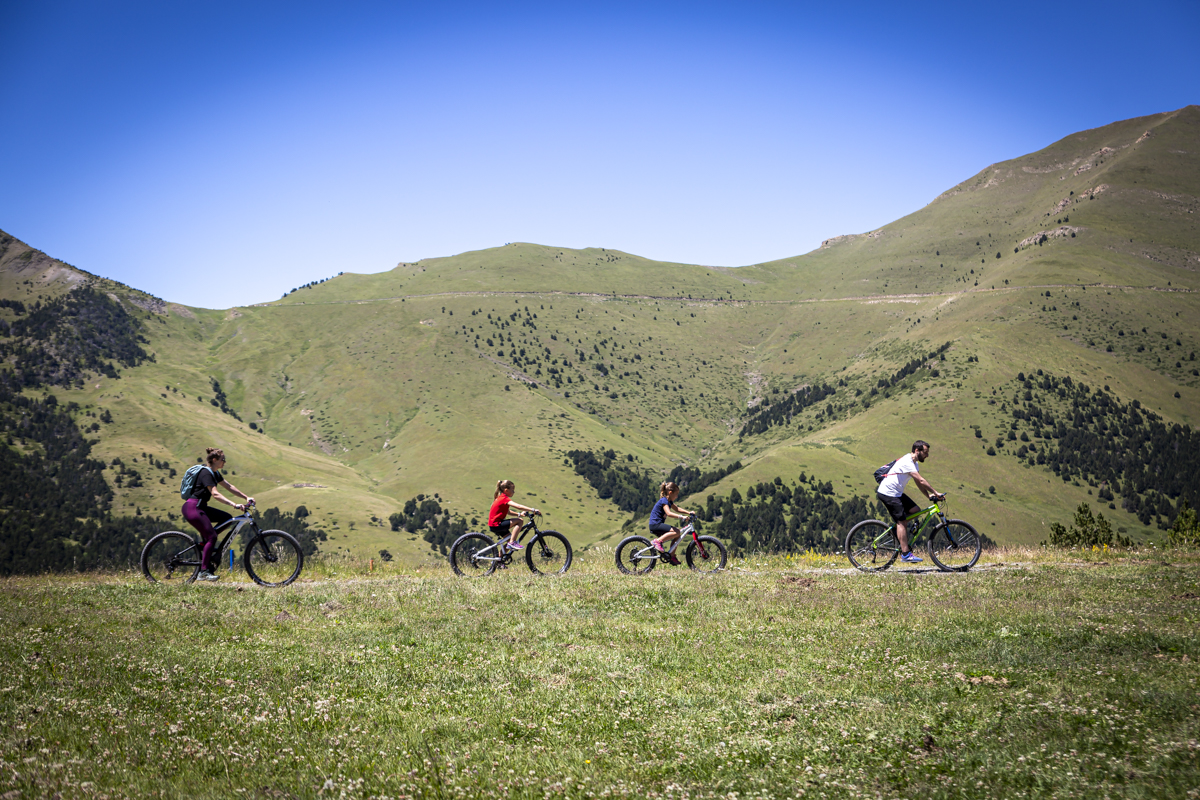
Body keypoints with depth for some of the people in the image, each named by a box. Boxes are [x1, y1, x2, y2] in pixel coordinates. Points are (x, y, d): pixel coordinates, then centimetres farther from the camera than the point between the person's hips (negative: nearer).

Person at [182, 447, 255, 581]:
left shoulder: (215, 473, 12)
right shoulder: (206, 474, -18)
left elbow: (229, 486, 17)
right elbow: (215, 494, -29)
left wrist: (246, 497, 9)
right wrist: (234, 505, -37)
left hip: (201, 507, 10)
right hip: (192, 508, -10)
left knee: (227, 518, 3)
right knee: (211, 536, -13)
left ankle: (205, 544, 9)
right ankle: (204, 571, -11)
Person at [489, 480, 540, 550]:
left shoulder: (501, 498, 15)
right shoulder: (505, 499, -17)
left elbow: (508, 511, 25)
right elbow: (518, 506, -29)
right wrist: (533, 510, -31)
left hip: (494, 524, 10)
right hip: (496, 525, -10)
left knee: (510, 538, 17)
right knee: (519, 521, -16)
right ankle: (512, 542, -16)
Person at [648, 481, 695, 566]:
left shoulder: (669, 501, 15)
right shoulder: (664, 501, -15)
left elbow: (677, 509, 25)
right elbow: (669, 513, -29)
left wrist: (688, 512, 13)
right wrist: (681, 517, -35)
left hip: (659, 524, 10)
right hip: (655, 525, -10)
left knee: (677, 536, 8)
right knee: (676, 532, -22)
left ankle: (672, 556, 13)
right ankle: (657, 541, -18)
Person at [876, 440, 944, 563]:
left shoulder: (914, 463, 12)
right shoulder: (907, 462, -21)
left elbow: (919, 483, 13)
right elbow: (921, 481, -25)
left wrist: (929, 495, 1)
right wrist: (936, 493, -21)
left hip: (896, 493, 10)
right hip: (888, 493, -10)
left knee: (915, 511, 2)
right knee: (901, 521, -12)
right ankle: (906, 554, -12)